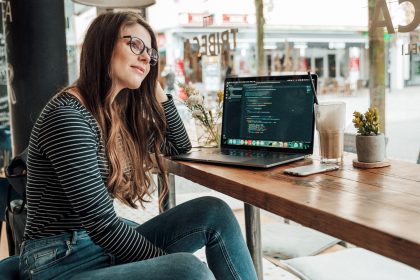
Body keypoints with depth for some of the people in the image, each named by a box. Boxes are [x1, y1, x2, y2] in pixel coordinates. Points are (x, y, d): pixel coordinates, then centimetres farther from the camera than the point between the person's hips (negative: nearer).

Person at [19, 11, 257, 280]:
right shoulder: (68, 116, -18)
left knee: (214, 212, -6)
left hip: (106, 247, 8)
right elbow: (103, 225, -21)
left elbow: (179, 146, 22)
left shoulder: (120, 113, 7)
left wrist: (155, 87, 11)